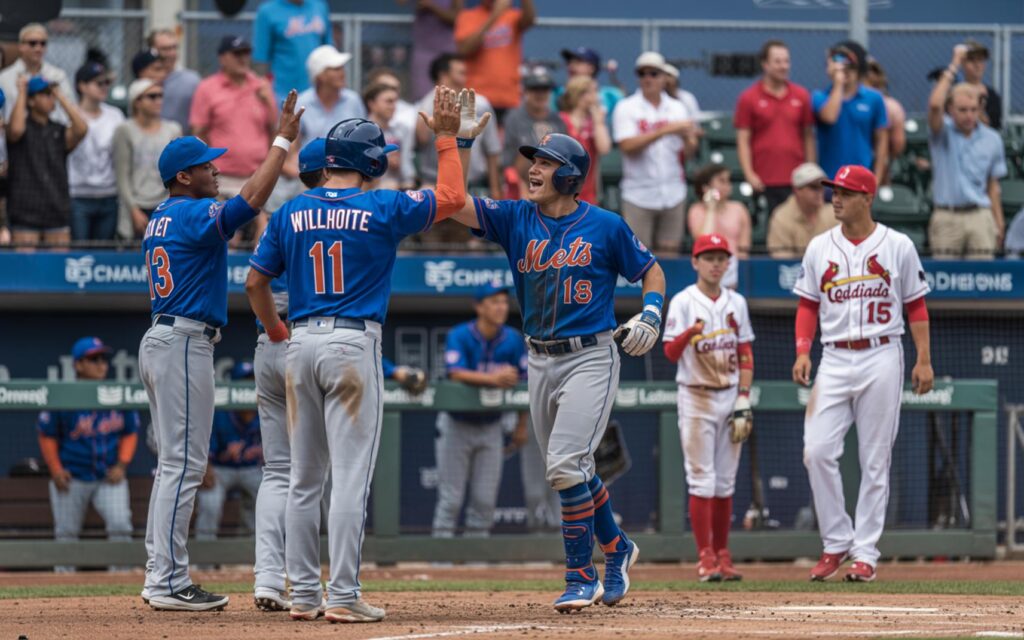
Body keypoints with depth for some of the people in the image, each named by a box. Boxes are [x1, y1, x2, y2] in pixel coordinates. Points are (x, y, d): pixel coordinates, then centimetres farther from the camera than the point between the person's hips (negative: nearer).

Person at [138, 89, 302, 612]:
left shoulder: (159, 219, 17)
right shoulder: (195, 215, -13)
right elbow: (252, 197, -25)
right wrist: (283, 140, -20)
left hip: (160, 339, 10)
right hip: (185, 343, -10)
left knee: (176, 464, 14)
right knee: (183, 463, -10)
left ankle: (160, 576, 14)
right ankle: (169, 582, -13)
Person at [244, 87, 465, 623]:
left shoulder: (291, 213, 6)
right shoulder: (382, 210, -5)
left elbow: (255, 283, 9)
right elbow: (452, 197, 5)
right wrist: (446, 137, 14)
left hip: (300, 344, 5)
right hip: (353, 345, -5)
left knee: (304, 477, 10)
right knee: (351, 475, -5)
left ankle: (304, 593, 12)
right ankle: (343, 596, -8)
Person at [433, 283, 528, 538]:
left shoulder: (513, 340, -4)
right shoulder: (459, 336, -16)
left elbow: (523, 383, 1)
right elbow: (456, 373, -30)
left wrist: (522, 426, -2)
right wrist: (493, 378, -45)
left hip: (491, 427, 3)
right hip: (457, 424, -3)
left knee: (485, 499, 3)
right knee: (451, 498, -3)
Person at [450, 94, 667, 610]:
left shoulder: (606, 227, -5)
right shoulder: (516, 219, 4)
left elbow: (651, 270, 6)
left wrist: (651, 313, -11)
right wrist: (461, 141, -11)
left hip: (591, 358, -5)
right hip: (541, 361, 5)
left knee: (566, 464, -17)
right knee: (571, 470, 14)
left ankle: (581, 576, -7)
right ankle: (616, 548, 36)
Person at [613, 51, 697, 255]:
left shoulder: (677, 108, 9)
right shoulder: (626, 108, -1)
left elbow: (687, 153, 5)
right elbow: (628, 146, -15)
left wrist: (689, 138, -19)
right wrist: (665, 131, -21)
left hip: (672, 194, 3)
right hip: (639, 195, -3)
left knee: (670, 251, 3)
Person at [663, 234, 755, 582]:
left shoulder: (736, 303, 9)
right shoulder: (683, 302, -4)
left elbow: (745, 356, 11)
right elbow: (671, 352, -14)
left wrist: (744, 401, 3)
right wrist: (690, 333, -34)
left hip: (730, 397, 4)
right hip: (696, 399, -4)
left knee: (725, 481, 7)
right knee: (702, 479, -6)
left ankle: (722, 556, 12)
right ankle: (706, 558, -4)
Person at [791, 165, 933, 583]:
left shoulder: (898, 247, 2)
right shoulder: (820, 248, 9)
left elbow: (916, 306, 5)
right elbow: (808, 306, 11)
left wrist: (924, 360, -2)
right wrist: (802, 352, -3)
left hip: (881, 357, -2)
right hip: (835, 360, 2)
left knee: (875, 460, -1)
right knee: (818, 451, -10)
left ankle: (865, 552, 4)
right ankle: (836, 543, 3)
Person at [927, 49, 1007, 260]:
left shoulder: (992, 139, 9)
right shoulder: (943, 133, 2)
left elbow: (993, 185, 14)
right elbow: (935, 105, -19)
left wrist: (999, 221, 8)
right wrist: (953, 67, -14)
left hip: (980, 217, 2)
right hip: (947, 217, -2)